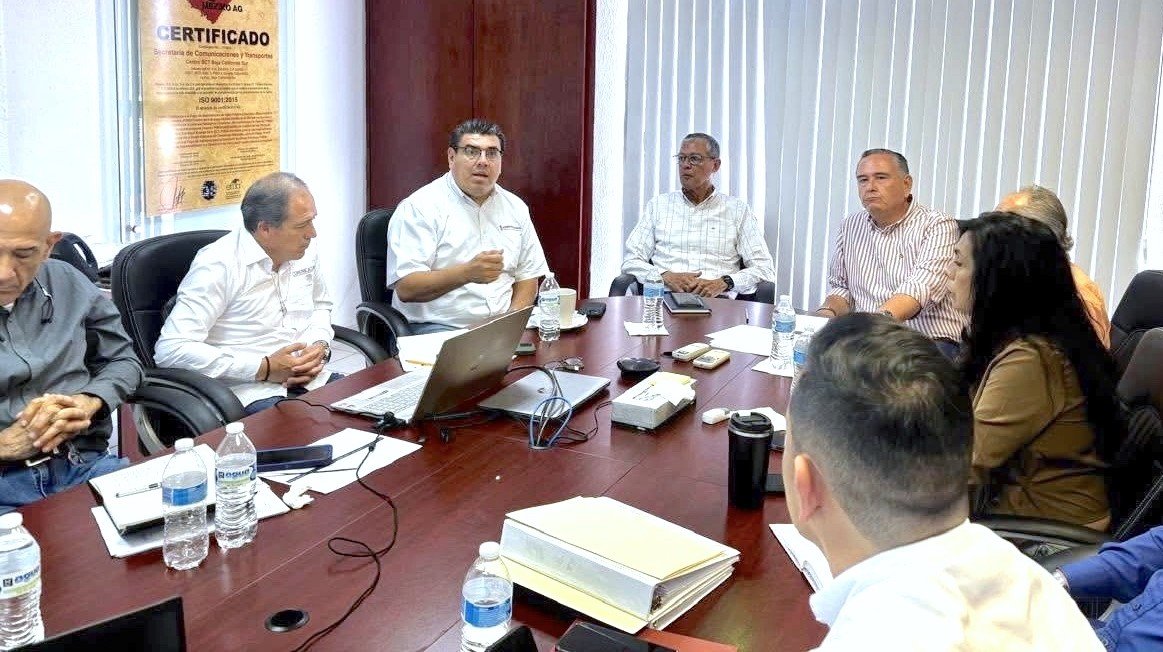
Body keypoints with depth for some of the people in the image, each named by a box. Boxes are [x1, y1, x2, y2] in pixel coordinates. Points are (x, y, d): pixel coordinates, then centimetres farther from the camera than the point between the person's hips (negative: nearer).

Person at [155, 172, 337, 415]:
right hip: (250, 392, -7)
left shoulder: (306, 253, 6)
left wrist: (320, 347, 3)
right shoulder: (219, 266, -15)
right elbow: (171, 350, -20)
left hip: (308, 380, 7)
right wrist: (264, 368, -21)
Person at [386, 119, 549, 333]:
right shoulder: (418, 208, -5)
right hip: (435, 328, -5)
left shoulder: (515, 207, 14)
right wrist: (467, 273, -28)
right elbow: (405, 289, -13)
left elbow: (527, 277, 17)